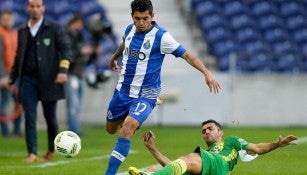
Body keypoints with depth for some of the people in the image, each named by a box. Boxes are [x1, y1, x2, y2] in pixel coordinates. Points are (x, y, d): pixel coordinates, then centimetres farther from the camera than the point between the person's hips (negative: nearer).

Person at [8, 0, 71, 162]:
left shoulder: (55, 28, 1)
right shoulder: (22, 31, 13)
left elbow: (66, 49, -6)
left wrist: (63, 70, -20)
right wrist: (12, 77, 16)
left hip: (48, 80, -2)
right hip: (28, 79, 2)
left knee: (50, 117, 8)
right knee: (29, 117, -8)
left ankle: (52, 149, 27)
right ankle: (32, 153, -11)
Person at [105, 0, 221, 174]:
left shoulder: (161, 36, -17)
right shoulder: (130, 29, 0)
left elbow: (186, 55, -16)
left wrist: (207, 72, -30)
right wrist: (114, 57, 44)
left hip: (145, 94, -6)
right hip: (123, 90, 6)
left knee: (127, 127, -28)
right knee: (111, 129, 18)